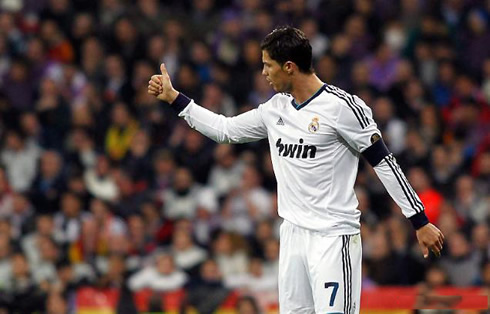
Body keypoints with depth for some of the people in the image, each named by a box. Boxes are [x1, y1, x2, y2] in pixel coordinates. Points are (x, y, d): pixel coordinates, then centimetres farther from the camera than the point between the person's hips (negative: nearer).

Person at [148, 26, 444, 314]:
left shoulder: (342, 105, -12)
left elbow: (384, 163, -10)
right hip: (293, 235, 7)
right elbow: (224, 130, 21)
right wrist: (172, 96, 19)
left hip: (334, 237, -7)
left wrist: (420, 222, -12)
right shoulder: (276, 108, 10)